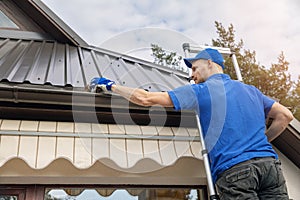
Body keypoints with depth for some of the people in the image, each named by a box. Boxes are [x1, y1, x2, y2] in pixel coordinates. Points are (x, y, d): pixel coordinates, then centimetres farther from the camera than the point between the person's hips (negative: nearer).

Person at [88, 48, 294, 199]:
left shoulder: (201, 91, 3)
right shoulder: (251, 90, 21)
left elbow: (145, 98, 0)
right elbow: (285, 115, 22)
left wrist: (111, 86, 11)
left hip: (234, 170, -5)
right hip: (270, 163, 6)